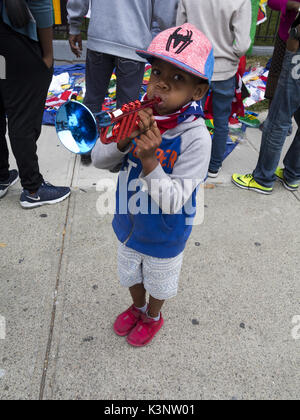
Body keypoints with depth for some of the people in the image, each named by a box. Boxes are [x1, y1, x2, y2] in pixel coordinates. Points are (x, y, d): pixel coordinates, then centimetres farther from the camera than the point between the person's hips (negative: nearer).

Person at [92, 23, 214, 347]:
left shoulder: (195, 137, -30)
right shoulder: (139, 116, -15)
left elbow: (173, 201, -30)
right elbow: (98, 160, -11)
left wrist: (150, 160, -43)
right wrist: (124, 139, -30)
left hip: (164, 238, -4)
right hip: (129, 225, 5)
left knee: (158, 284, 25)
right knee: (131, 275, 31)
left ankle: (153, 317, 58)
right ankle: (137, 307, 62)